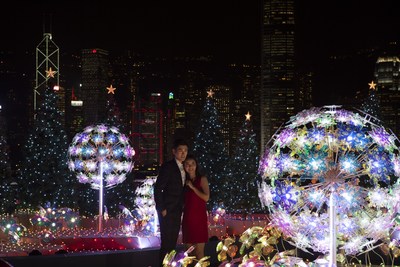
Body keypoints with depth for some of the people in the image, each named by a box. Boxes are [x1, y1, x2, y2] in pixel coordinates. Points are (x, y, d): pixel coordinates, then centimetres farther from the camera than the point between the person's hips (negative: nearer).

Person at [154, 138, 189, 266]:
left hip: (177, 212, 7)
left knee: (173, 243, 9)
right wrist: (162, 209, -15)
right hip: (167, 212, -7)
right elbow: (158, 188, -13)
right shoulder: (167, 166, -9)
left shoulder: (183, 168, 13)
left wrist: (181, 207, 8)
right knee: (166, 243, -8)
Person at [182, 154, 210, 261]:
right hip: (187, 217, 5)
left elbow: (206, 197, -11)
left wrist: (192, 187, -10)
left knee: (199, 251, -7)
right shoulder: (185, 180, 12)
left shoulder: (202, 179, 1)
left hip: (199, 217, -5)